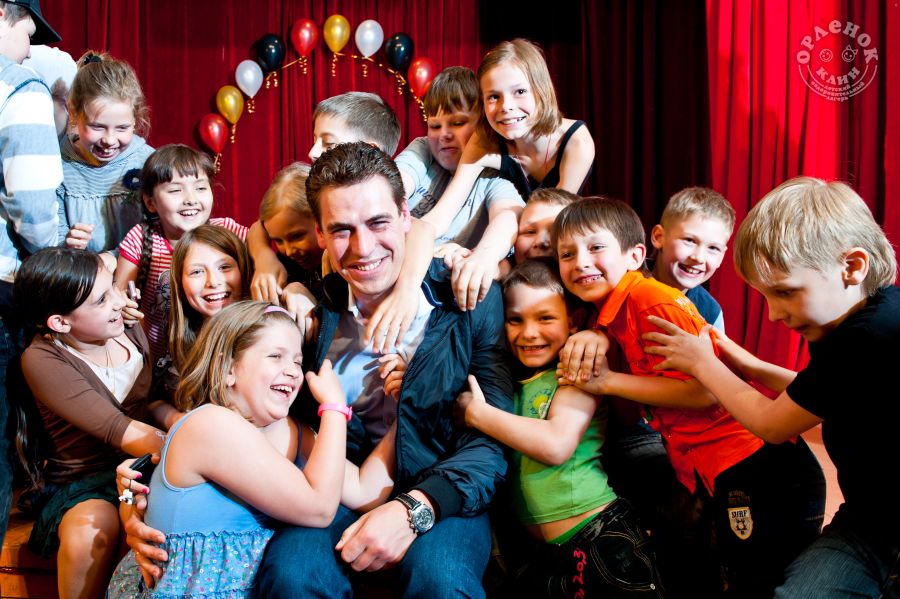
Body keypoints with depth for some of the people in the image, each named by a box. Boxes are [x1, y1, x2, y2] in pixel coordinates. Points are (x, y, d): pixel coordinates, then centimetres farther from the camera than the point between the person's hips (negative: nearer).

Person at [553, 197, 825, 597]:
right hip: (714, 479, 9)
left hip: (757, 472, -9)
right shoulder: (610, 312, 11)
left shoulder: (650, 300, -16)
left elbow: (706, 390, -21)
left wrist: (608, 383, -16)